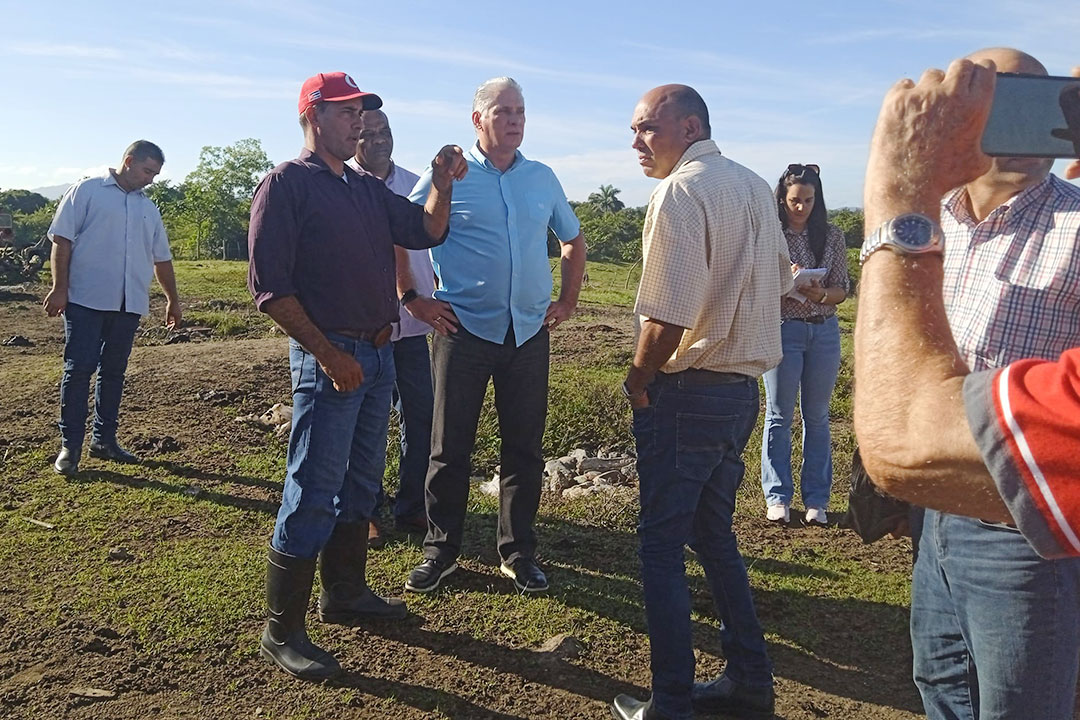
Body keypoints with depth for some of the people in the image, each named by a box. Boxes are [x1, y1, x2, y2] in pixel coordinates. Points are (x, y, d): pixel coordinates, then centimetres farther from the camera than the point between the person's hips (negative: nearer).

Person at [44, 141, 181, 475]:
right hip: (86, 300, -5)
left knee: (114, 372, 10)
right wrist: (60, 288, -12)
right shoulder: (87, 191, 1)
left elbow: (161, 258, 22)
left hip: (129, 304, 5)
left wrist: (173, 300, 23)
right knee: (78, 369, -4)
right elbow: (62, 239, -5)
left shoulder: (148, 208, 18)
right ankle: (70, 445, 3)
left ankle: (104, 440, 19)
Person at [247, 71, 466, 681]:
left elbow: (425, 232, 14)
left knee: (361, 485, 16)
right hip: (330, 356, -8)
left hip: (379, 352, 8)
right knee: (314, 494, -5)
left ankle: (345, 593, 32)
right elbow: (270, 287, -14)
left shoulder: (368, 189, 15)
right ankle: (282, 631, 8)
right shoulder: (286, 184, -8)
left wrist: (443, 184, -3)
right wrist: (329, 355, -17)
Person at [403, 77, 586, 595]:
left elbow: (573, 238, 23)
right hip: (464, 332, -3)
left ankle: (518, 553, 22)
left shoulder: (542, 178, 11)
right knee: (450, 449, 3)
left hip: (530, 333, 4)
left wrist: (568, 299, 15)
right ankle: (440, 551, 19)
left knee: (525, 449, 9)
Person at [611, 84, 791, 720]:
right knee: (715, 534, 20)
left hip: (687, 396, -9)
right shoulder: (756, 187, 11)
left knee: (663, 547, 3)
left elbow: (668, 316, -23)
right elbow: (781, 283, 18)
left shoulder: (680, 193, -15)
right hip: (743, 389, 9)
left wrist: (638, 380, -8)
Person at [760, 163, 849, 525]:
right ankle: (777, 497, 14)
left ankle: (816, 499, 18)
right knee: (779, 416, 4)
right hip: (782, 329, -2)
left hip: (824, 331, 3)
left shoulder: (832, 236, 4)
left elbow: (842, 289, 4)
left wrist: (820, 294, -17)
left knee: (817, 417, 9)